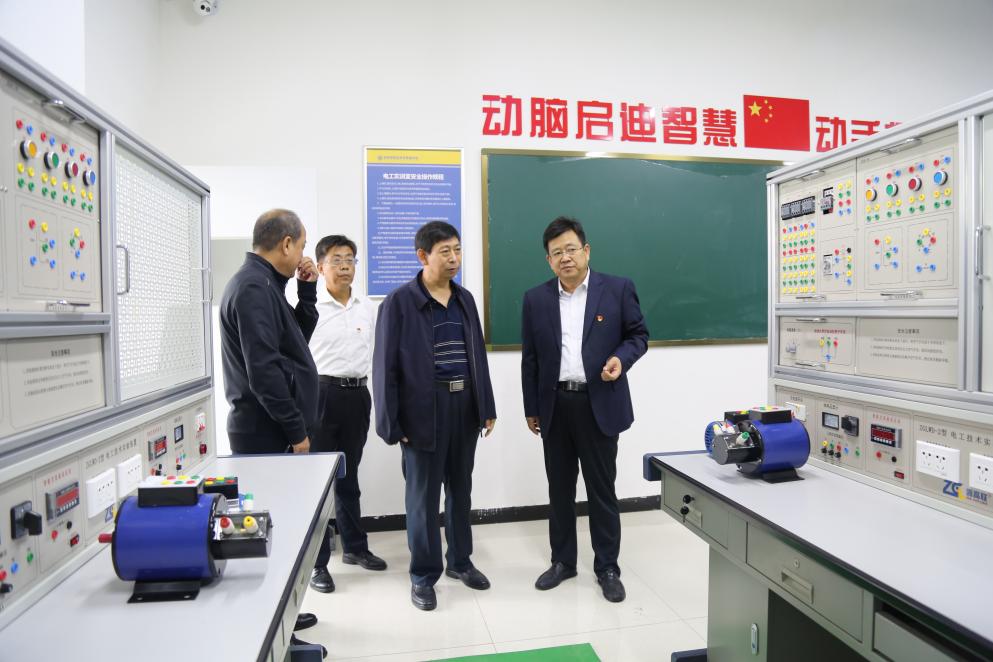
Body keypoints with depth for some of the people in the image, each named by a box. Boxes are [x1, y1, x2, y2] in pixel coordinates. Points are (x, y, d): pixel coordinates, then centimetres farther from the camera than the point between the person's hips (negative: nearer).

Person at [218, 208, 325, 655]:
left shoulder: (262, 283, 13)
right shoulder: (253, 287, -18)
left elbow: (297, 337, 19)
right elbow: (263, 369, -24)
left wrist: (307, 289, 8)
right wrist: (295, 429, -17)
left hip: (270, 428, 10)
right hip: (268, 431, -10)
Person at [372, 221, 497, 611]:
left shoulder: (465, 299, 9)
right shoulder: (399, 302, -8)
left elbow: (478, 354, 12)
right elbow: (385, 365, -8)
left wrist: (487, 407, 9)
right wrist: (391, 422, -11)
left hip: (464, 404, 5)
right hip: (423, 409, -5)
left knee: (461, 488, 17)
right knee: (423, 494, 7)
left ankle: (460, 560, 35)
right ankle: (423, 575, 24)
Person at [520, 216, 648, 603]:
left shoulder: (618, 289, -2)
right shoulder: (536, 299, 5)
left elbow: (638, 335, 5)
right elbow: (530, 358, 8)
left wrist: (621, 358, -16)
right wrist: (531, 408, 8)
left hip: (599, 404, -2)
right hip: (555, 405, 3)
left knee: (602, 489, 7)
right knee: (559, 488, 13)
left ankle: (607, 567, 23)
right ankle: (563, 561, 29)